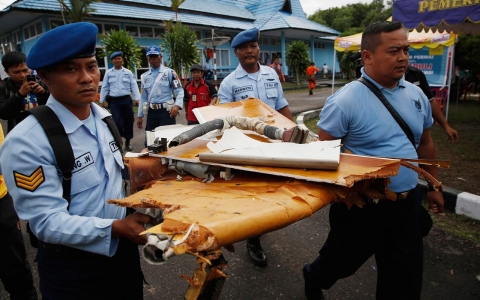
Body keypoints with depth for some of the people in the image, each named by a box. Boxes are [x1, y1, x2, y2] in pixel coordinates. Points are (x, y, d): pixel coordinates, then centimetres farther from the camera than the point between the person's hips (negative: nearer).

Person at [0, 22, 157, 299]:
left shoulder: (104, 118, -1)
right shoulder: (26, 142, -22)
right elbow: (46, 221, -22)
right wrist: (114, 228, -30)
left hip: (123, 248, 6)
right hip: (72, 266, -6)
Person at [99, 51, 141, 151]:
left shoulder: (128, 72, 5)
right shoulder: (108, 73, 7)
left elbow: (134, 86, 1)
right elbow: (104, 88, 9)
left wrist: (138, 99, -9)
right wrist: (102, 101, 5)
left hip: (126, 100, 1)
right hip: (114, 101, 0)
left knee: (128, 121, 6)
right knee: (117, 122, -10)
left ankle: (127, 142, 21)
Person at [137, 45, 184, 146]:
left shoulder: (169, 72, -1)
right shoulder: (145, 76, 14)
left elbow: (179, 91, -6)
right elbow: (143, 97, 17)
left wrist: (177, 105, -24)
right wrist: (140, 115, 15)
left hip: (166, 110, -5)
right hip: (151, 112, 5)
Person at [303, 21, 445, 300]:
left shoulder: (417, 95, 3)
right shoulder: (345, 100, -19)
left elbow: (425, 143, 14)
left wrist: (434, 186, 19)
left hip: (407, 202, 6)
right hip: (362, 204, -5)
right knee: (342, 261, 19)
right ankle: (314, 277, 52)